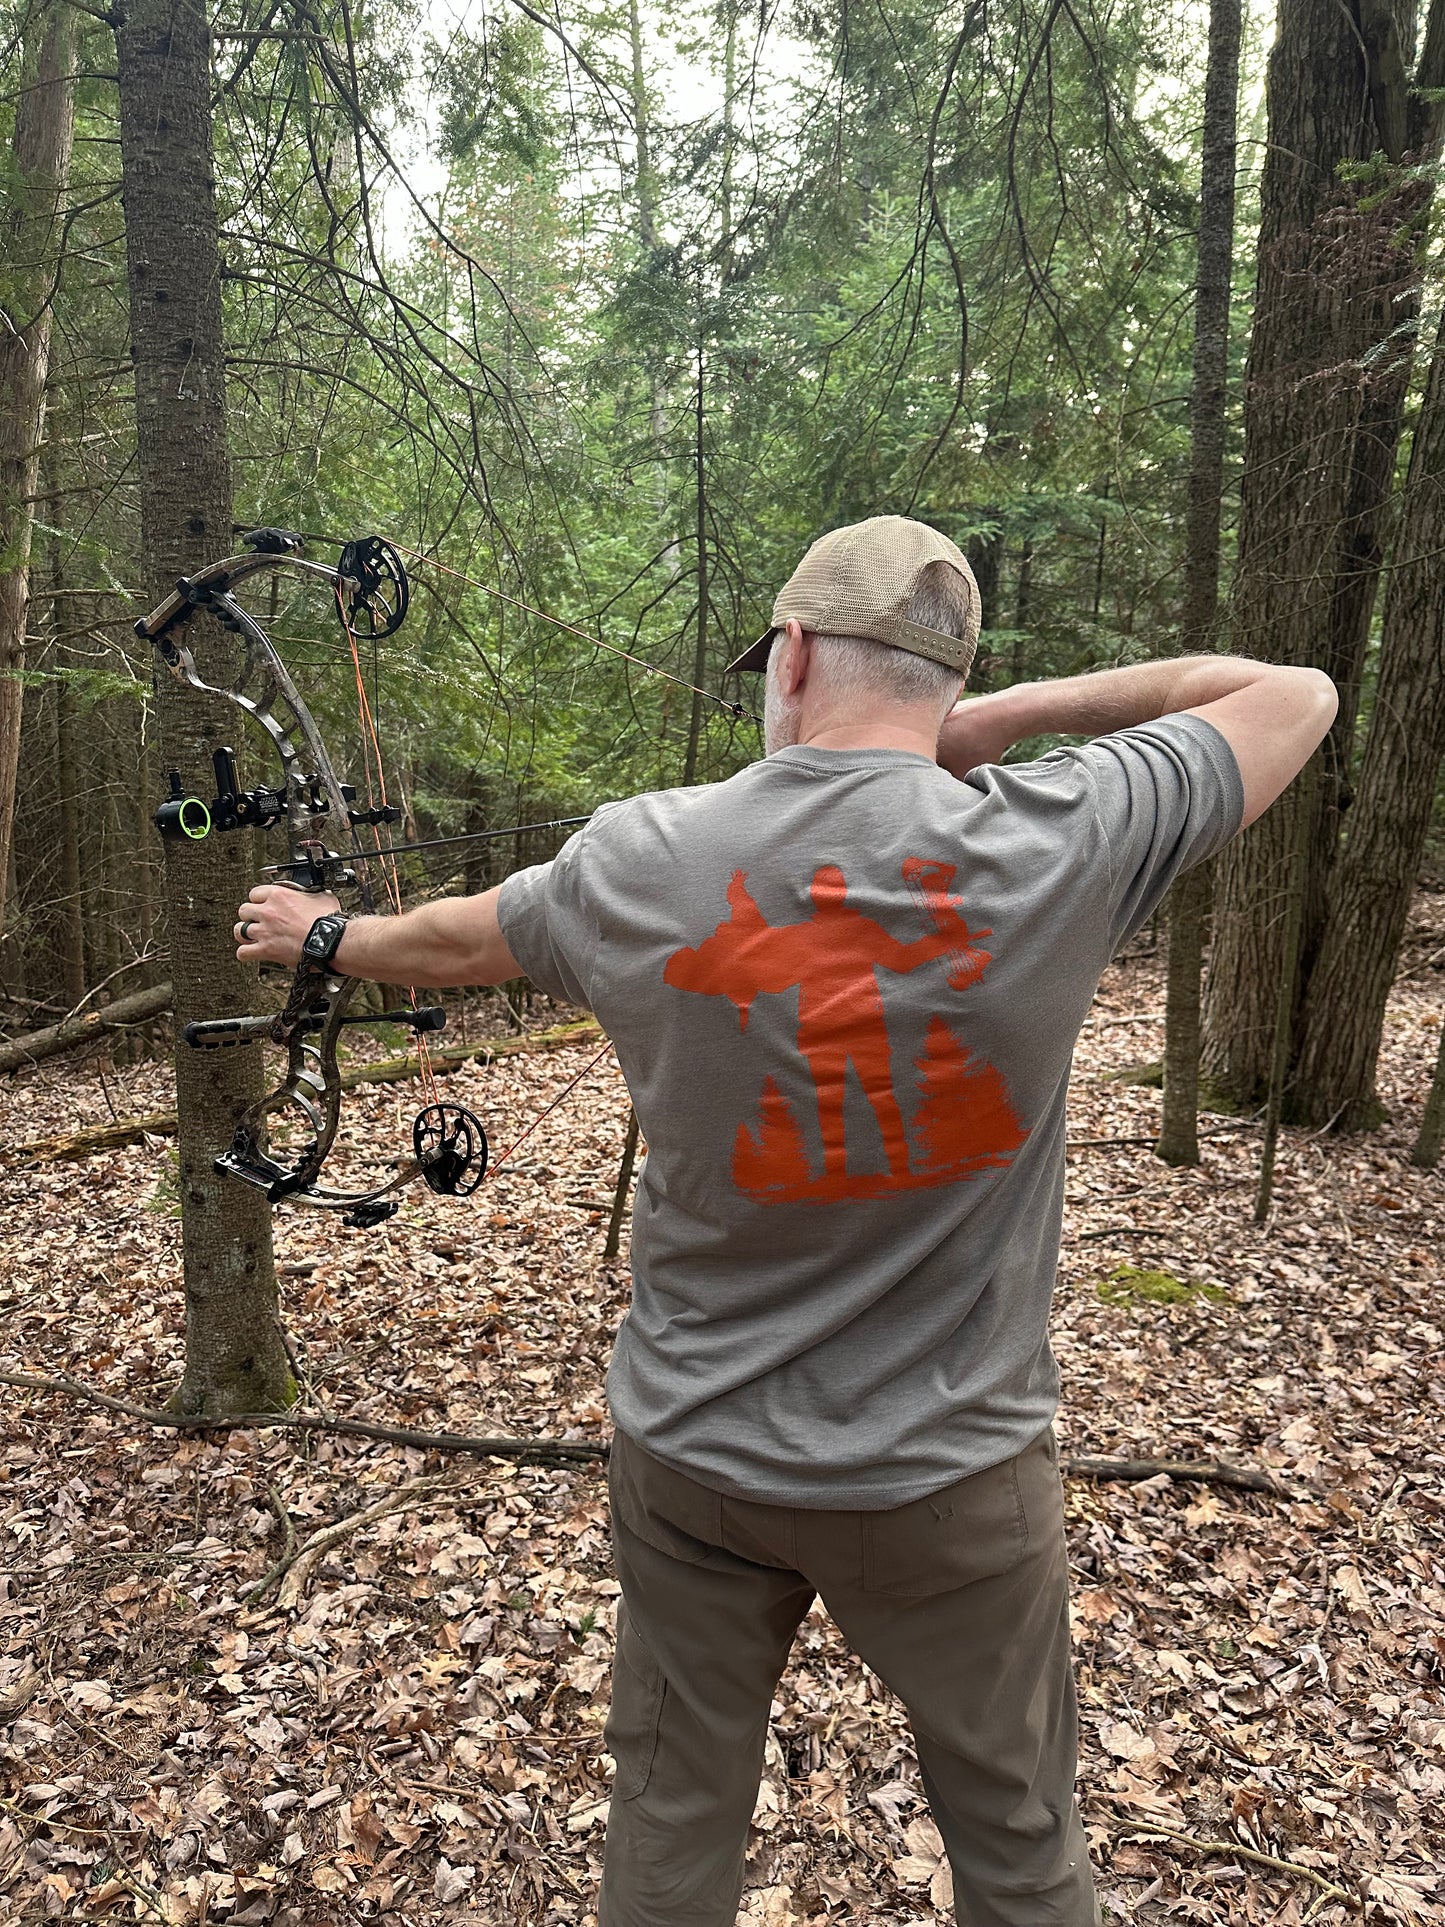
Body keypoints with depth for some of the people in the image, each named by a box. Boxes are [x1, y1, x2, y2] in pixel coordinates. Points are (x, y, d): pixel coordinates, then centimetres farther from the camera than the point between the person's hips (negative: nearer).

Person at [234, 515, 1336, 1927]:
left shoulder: (635, 863, -12)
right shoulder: (1054, 844, -18)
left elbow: (452, 940, 8)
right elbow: (1297, 697, -2)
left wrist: (321, 932, 29)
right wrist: (1028, 706, -3)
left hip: (691, 1454, 2)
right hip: (950, 1477, -1)